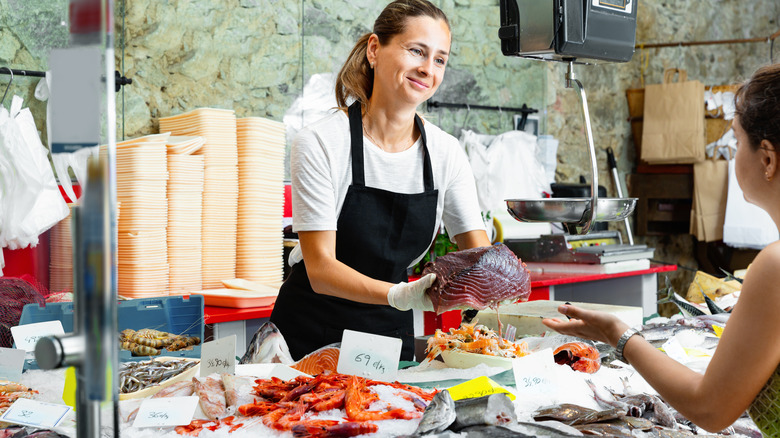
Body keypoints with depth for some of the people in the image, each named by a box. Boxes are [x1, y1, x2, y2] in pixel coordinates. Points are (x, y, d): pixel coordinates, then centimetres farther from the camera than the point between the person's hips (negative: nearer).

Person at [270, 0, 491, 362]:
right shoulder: (320, 144, -16)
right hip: (311, 336, -3)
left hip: (391, 333, 4)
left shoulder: (446, 152, -4)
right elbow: (321, 268, -21)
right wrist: (401, 295, -38)